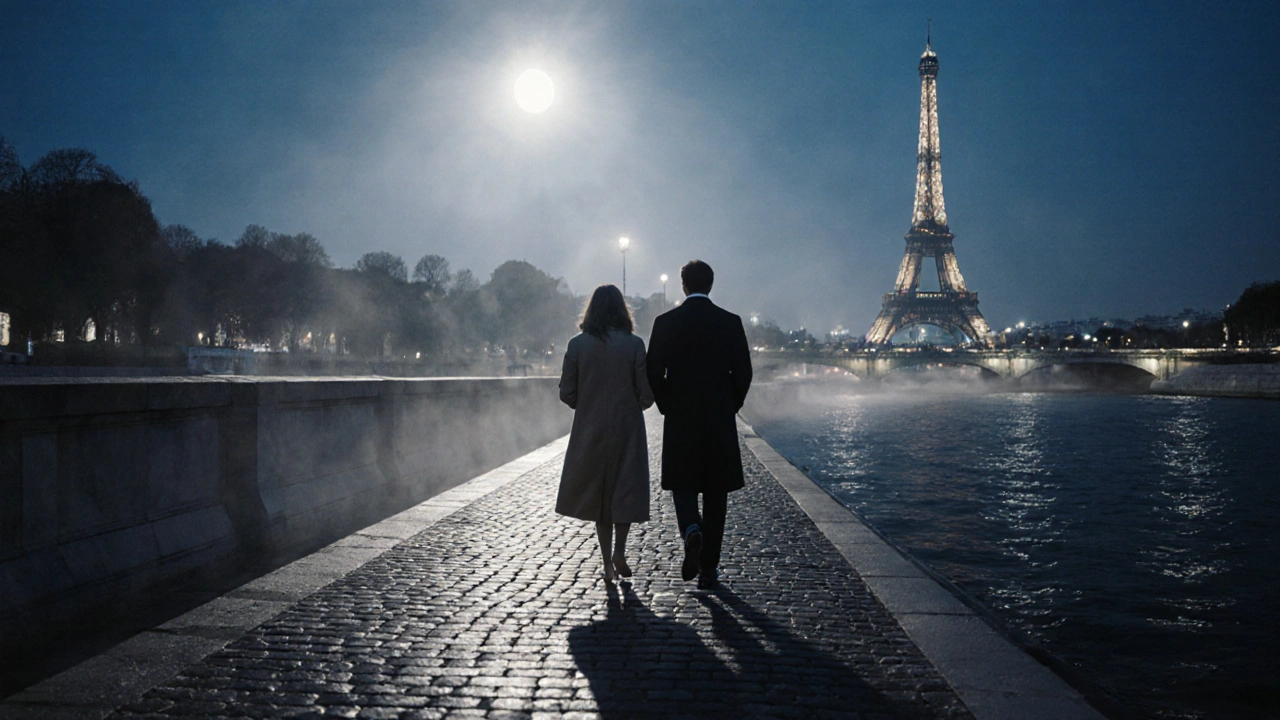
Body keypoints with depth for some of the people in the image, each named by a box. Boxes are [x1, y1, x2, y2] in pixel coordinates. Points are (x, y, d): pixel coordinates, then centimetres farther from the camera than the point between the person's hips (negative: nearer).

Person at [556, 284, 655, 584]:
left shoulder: (577, 345, -5)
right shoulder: (633, 344, -9)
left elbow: (567, 393, -4)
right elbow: (646, 393, -7)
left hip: (590, 432, 2)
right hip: (627, 430, -2)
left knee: (599, 493, 13)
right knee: (627, 490, 13)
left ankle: (607, 563, 14)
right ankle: (619, 552, -1)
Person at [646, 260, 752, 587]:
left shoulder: (665, 323, -4)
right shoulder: (731, 322, -2)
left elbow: (654, 374, -4)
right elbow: (743, 373, -2)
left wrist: (668, 409, 10)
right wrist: (730, 408, 12)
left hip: (680, 422, -1)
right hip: (721, 422, 1)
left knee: (683, 486, 12)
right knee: (715, 495, 9)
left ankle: (692, 531, -19)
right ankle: (709, 568, 12)